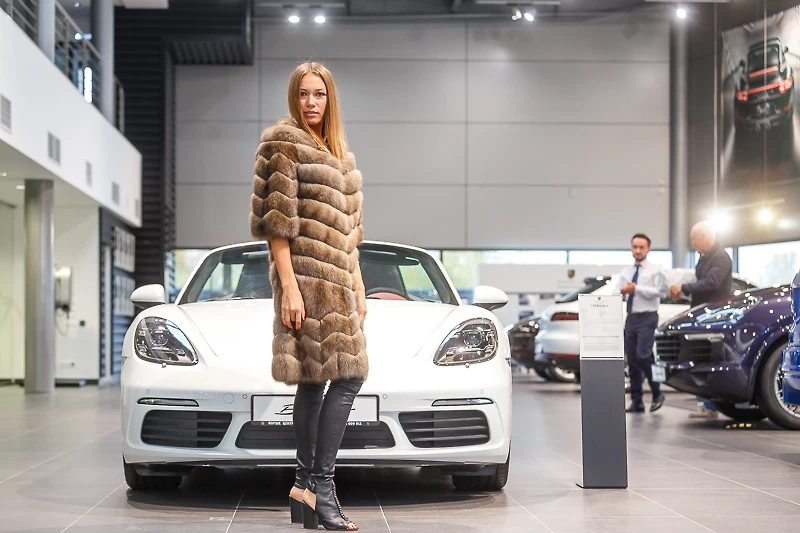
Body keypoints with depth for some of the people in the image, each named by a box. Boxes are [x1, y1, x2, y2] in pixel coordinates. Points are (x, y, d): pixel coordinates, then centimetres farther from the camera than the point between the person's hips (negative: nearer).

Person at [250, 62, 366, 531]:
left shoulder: (337, 152, 22)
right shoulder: (284, 143, -4)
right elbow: (276, 221, -11)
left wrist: (358, 289, 18)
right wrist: (289, 286, -17)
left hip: (337, 281, 8)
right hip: (307, 276, -8)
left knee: (314, 381, 7)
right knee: (349, 377, -13)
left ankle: (308, 488, 9)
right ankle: (319, 485, -11)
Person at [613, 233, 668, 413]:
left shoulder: (655, 270, 1)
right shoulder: (626, 271, 16)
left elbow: (658, 292, -12)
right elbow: (614, 292, 7)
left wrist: (636, 288, -14)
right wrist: (621, 292, -15)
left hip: (647, 318, -6)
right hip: (631, 318, 6)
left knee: (643, 356, -17)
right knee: (632, 361, 5)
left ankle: (657, 394, 0)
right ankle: (636, 401, 10)